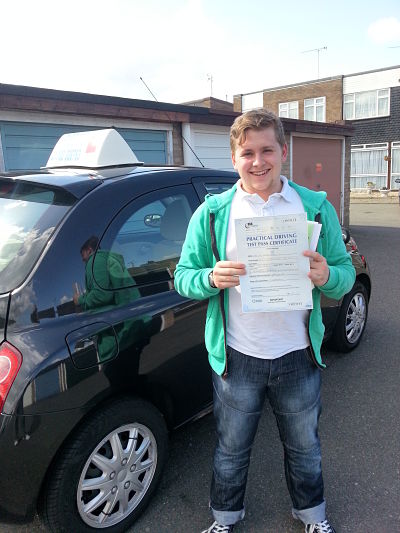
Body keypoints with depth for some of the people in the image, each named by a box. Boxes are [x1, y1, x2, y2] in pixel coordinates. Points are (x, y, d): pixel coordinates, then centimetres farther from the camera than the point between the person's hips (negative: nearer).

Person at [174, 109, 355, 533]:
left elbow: (346, 274, 1)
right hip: (237, 358, -1)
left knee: (304, 446, 24)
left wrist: (327, 276, -22)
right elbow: (183, 277, -3)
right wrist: (212, 278, -25)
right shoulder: (212, 213, -4)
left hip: (299, 357, 2)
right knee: (231, 449, 19)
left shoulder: (316, 208, -1)